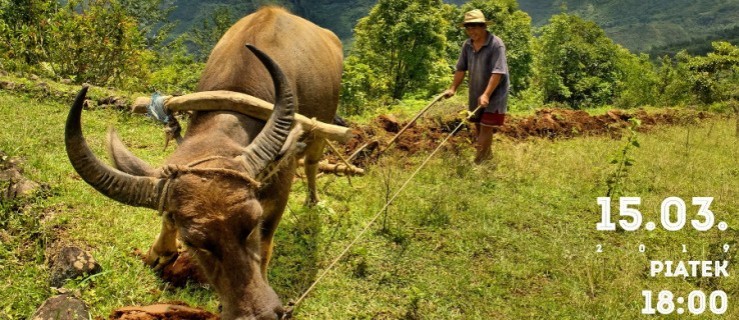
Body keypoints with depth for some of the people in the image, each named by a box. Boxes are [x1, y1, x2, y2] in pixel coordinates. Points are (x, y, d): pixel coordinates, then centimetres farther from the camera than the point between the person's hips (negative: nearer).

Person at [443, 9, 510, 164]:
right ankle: (487, 154, 38)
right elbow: (461, 68, 8)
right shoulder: (467, 45, 0)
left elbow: (497, 72, -27)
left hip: (494, 94, -7)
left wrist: (486, 95, -33)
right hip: (476, 93, 7)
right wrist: (453, 88, 3)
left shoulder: (496, 44, -20)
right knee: (478, 125, 18)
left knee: (486, 127, -7)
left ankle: (478, 162, -4)